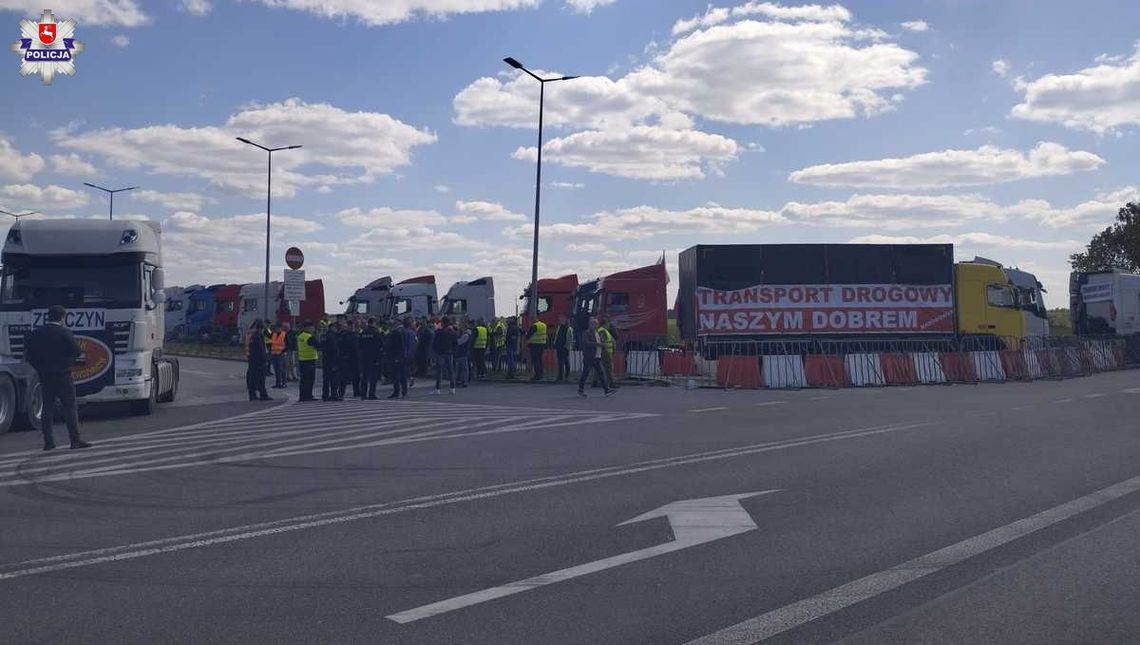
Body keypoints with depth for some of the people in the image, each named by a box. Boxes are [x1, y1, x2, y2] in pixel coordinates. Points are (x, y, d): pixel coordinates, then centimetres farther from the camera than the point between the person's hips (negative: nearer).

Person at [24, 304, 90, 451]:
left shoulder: (36, 333, 6)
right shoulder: (64, 332, -11)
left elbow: (28, 355, 7)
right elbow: (77, 351, -14)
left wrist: (40, 367, 16)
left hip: (44, 377, 5)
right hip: (62, 375, -5)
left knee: (47, 408, 10)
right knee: (70, 408, -2)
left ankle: (48, 441, 10)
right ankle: (75, 440, -4)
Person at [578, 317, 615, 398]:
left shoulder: (598, 334, 17)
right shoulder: (586, 333, -8)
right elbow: (586, 343, -22)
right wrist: (597, 344, -24)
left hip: (597, 358, 7)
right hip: (589, 358, -7)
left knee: (601, 373, -1)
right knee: (585, 374, 1)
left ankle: (607, 390, -6)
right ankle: (581, 390, 13)